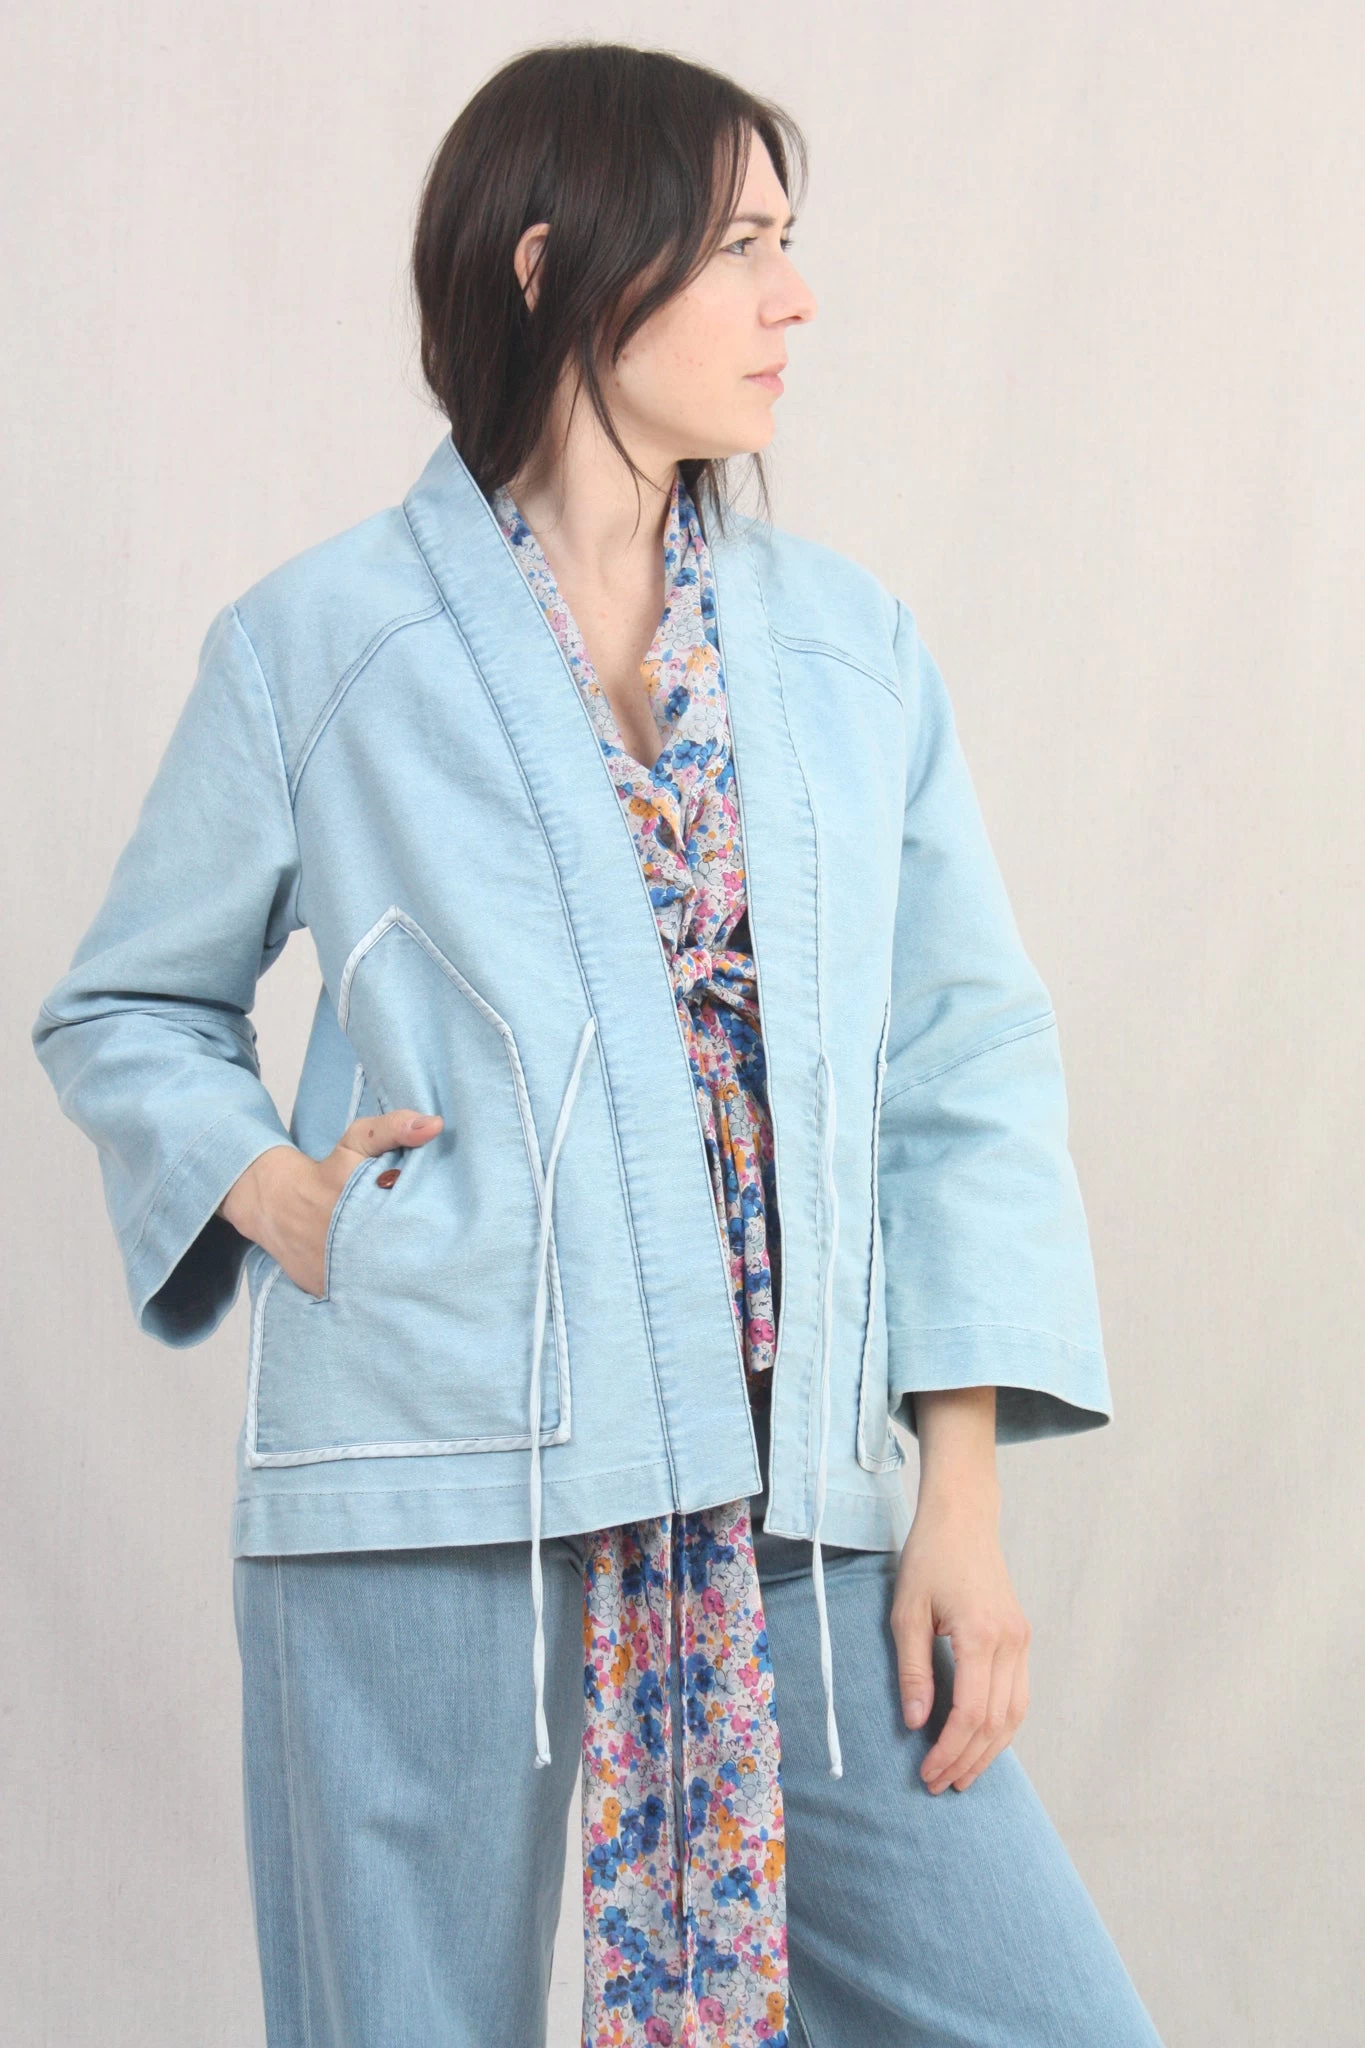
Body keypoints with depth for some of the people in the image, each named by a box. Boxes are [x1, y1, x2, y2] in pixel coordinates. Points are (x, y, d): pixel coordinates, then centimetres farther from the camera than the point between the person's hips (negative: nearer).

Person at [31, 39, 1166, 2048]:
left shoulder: (850, 640, 12)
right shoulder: (321, 641, 4)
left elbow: (968, 1059, 10)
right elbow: (122, 1012, 15)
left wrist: (965, 1492, 3)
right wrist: (274, 1198, -5)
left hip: (786, 1502, 3)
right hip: (431, 1489, -3)